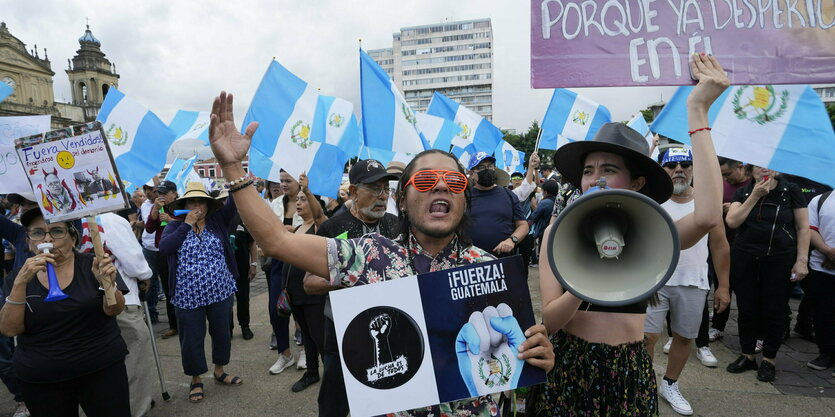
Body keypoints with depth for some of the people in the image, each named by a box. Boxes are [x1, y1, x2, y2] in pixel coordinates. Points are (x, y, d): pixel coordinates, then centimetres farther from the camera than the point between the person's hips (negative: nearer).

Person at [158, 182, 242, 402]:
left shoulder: (217, 220, 2)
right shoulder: (175, 225, -1)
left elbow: (233, 203, -12)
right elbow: (163, 248, -18)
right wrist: (187, 224, -19)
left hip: (220, 291, 2)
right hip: (188, 296, -2)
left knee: (222, 333, 15)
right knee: (192, 339, 10)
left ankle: (219, 371, 38)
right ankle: (196, 380, 30)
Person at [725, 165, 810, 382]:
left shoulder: (791, 191, -1)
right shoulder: (743, 192, 5)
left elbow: (803, 228, -2)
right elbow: (732, 222, -8)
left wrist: (801, 260, -8)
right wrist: (755, 196, -11)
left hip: (779, 261, -2)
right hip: (744, 260, 2)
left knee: (774, 311, 5)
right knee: (746, 309, 8)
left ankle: (768, 360, 21)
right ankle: (747, 356, 24)